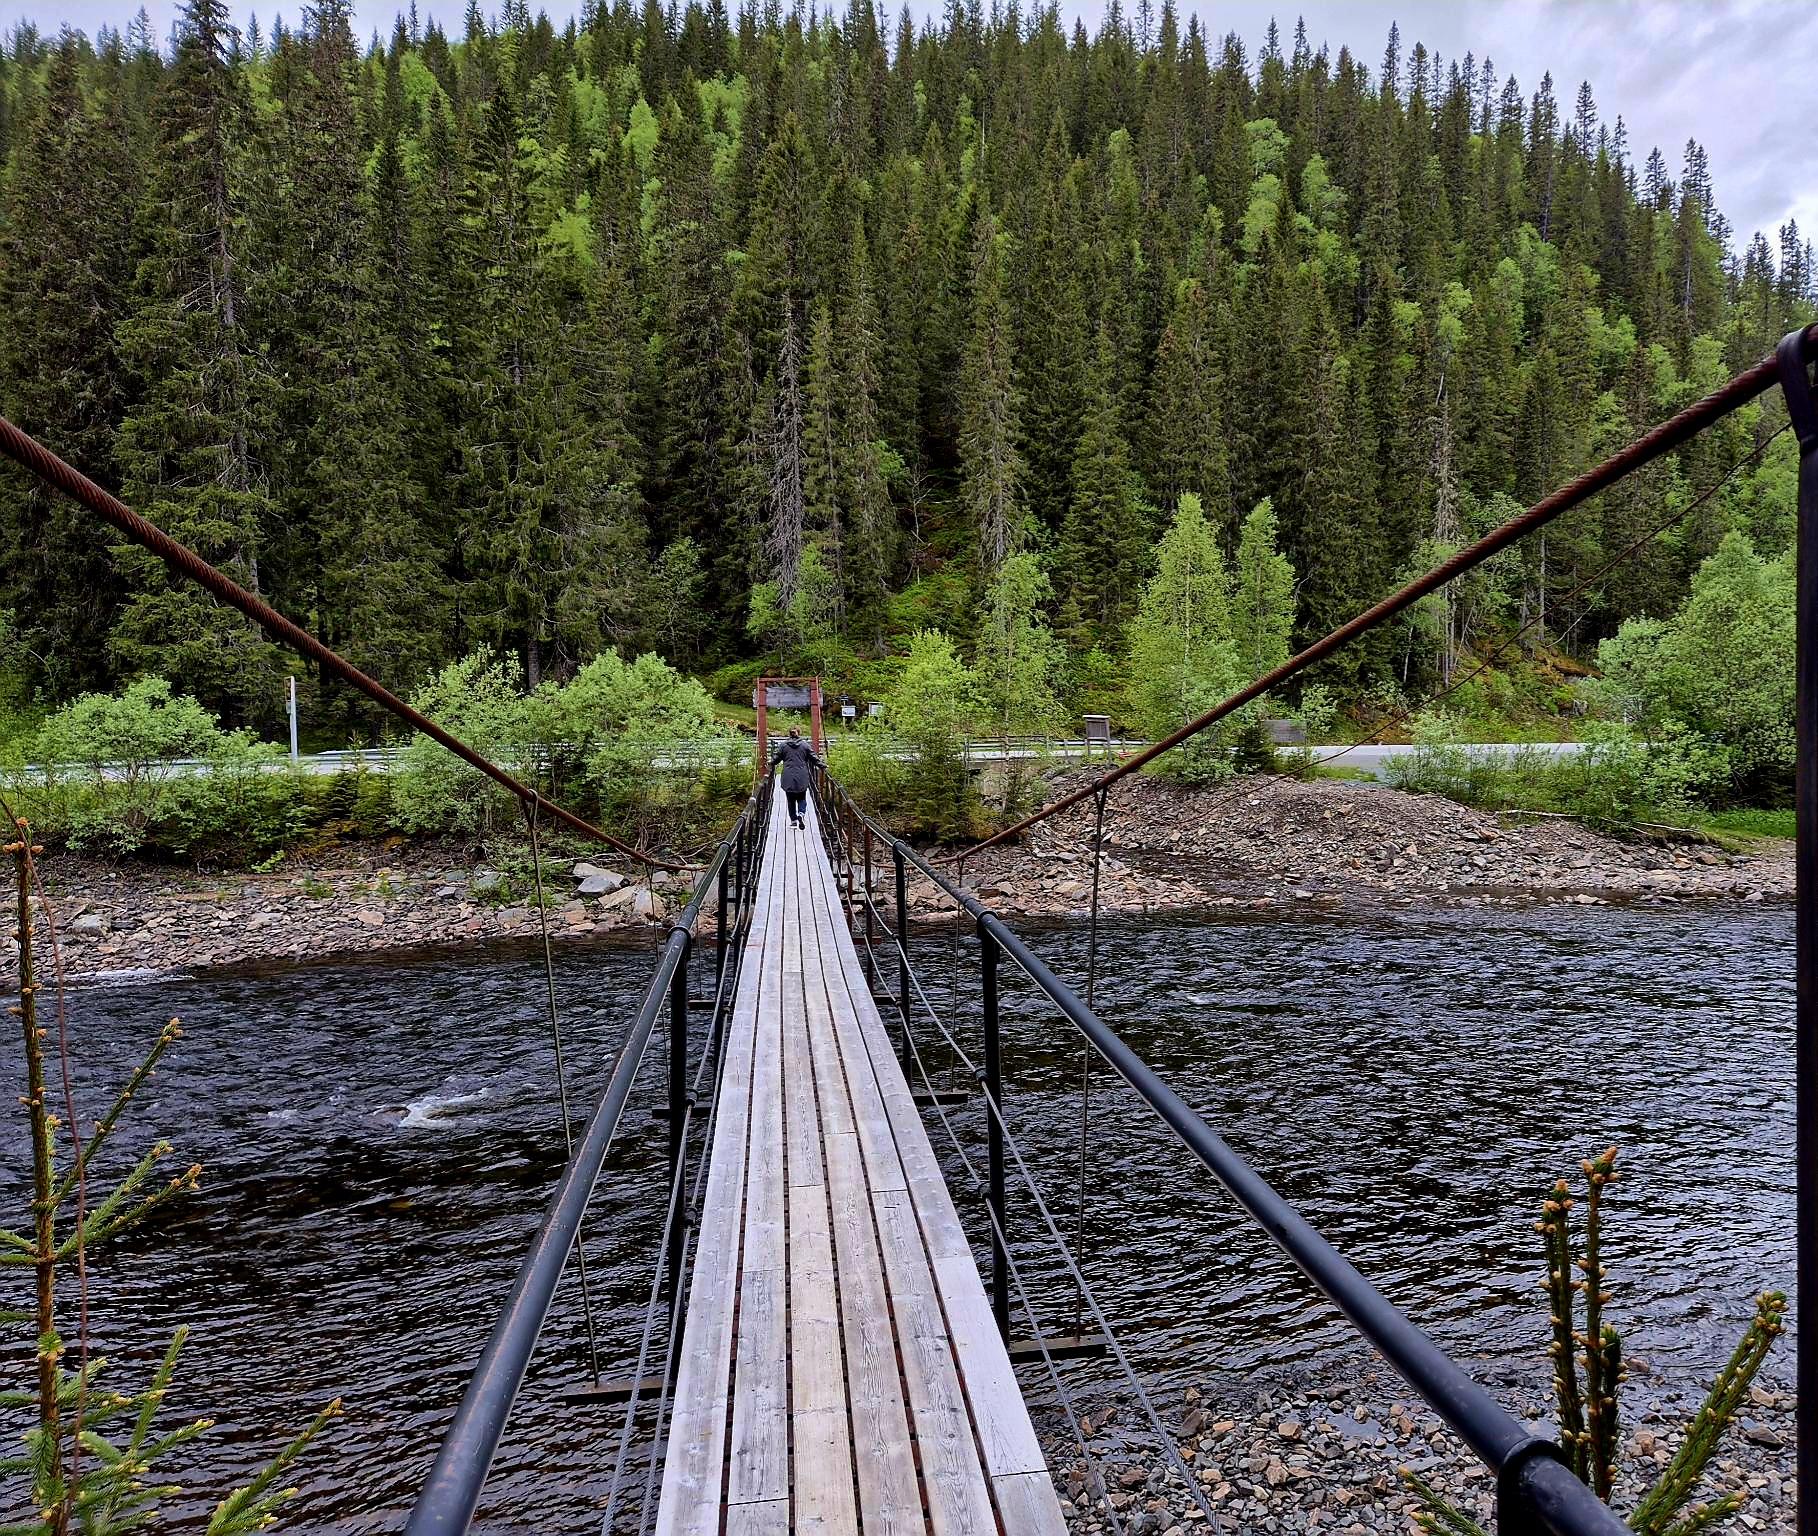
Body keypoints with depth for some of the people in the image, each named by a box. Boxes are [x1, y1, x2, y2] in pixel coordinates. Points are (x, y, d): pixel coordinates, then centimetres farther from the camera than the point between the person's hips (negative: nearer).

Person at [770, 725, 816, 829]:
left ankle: (793, 820, 9)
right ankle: (801, 813, -16)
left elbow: (776, 758, 5)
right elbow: (814, 758, 3)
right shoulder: (805, 745, 0)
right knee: (801, 798, 10)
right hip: (802, 778, 0)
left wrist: (770, 764, 24)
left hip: (788, 778, 0)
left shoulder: (783, 745, 1)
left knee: (791, 799, 10)